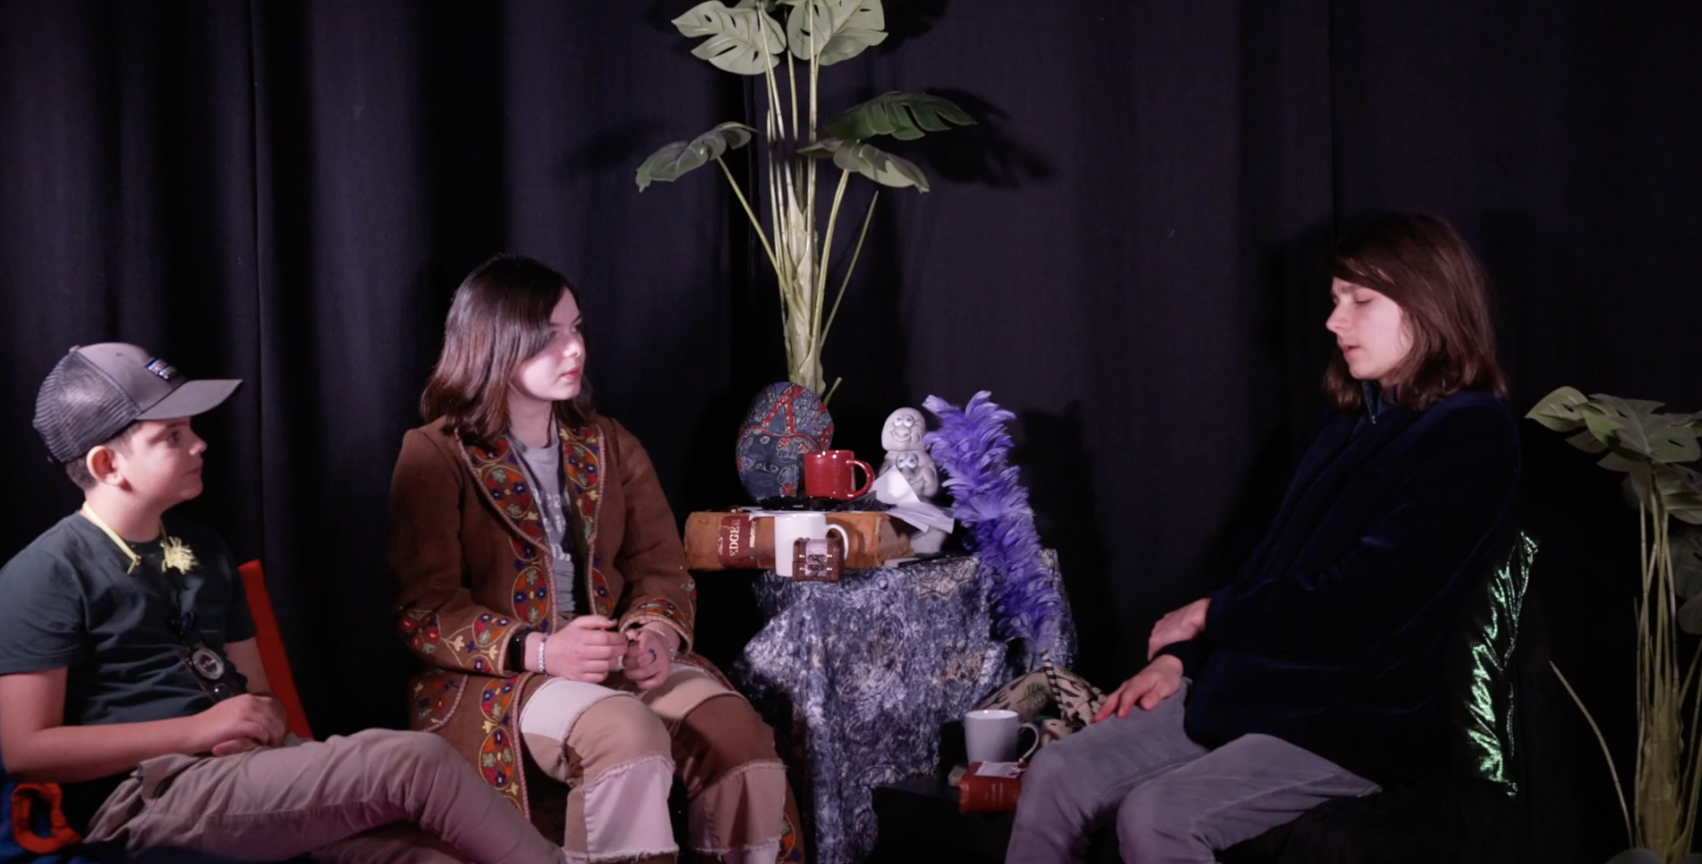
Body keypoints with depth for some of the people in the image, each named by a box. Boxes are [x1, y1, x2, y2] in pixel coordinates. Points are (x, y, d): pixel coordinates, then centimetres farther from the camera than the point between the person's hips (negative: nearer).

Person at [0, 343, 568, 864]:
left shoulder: (203, 551, 18)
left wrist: (261, 723, -2)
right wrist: (199, 729, -14)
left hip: (246, 769, 7)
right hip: (143, 794, -6)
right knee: (415, 761, -25)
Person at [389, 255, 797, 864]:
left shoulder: (609, 445, 15)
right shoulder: (435, 457, -1)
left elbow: (660, 564, 9)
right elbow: (424, 613, -8)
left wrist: (657, 632, -14)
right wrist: (538, 651, -23)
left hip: (616, 658, 5)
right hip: (493, 676, -4)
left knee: (740, 738, -24)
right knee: (628, 734, -35)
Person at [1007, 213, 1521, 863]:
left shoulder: (1472, 437, -11)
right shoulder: (1353, 423, 17)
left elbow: (1357, 605, -19)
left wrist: (1210, 615, -5)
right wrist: (1179, 657, 1)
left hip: (1356, 721, -8)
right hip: (1244, 683, 8)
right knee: (1056, 779, -9)